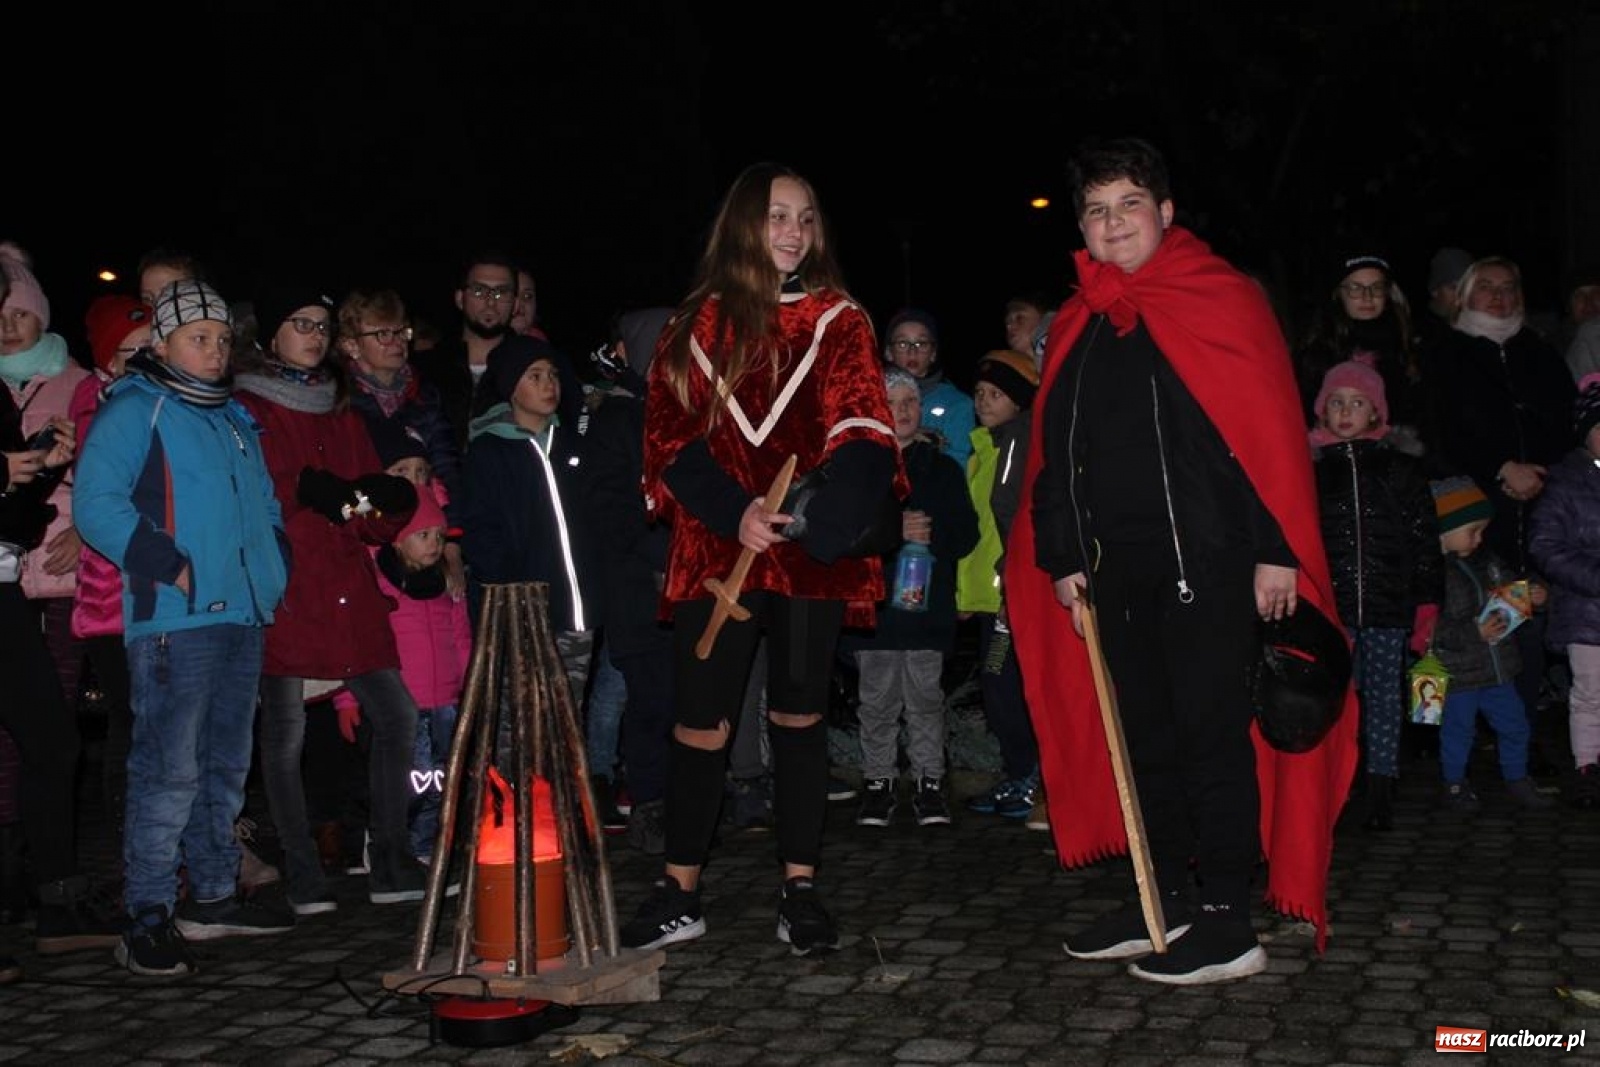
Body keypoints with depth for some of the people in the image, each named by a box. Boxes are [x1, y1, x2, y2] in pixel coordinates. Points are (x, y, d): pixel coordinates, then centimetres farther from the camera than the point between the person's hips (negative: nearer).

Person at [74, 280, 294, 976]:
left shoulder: (235, 418, 21)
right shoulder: (134, 410, -2)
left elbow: (265, 506, 30)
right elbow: (97, 503, -13)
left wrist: (275, 566, 13)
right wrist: (170, 568, -18)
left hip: (243, 614, 8)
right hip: (174, 620, -8)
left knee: (226, 766, 14)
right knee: (169, 769, -10)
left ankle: (213, 897, 25)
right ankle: (148, 919, -4)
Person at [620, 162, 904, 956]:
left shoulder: (838, 321, 7)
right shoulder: (699, 322, 10)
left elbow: (862, 436, -3)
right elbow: (669, 433, 2)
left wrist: (822, 509, -23)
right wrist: (734, 511, -14)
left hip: (809, 553, 0)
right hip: (715, 547, 0)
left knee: (799, 715, 6)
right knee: (700, 722, 0)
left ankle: (799, 890, 16)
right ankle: (679, 893, 13)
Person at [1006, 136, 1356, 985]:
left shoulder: (1220, 300, -4)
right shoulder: (1078, 327, 15)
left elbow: (1272, 428, -10)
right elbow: (1056, 447, 16)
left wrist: (1276, 551, -15)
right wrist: (1061, 557, 11)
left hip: (1208, 564, -6)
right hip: (1120, 570, 7)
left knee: (1212, 733, -4)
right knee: (1145, 736, 12)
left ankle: (1228, 921, 4)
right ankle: (1165, 902, 23)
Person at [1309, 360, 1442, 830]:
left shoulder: (1401, 463, 8)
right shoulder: (1308, 464, 6)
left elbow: (1425, 536, 7)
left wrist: (1427, 602, 2)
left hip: (1388, 605, 1)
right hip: (1328, 606, 0)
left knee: (1384, 695, 4)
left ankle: (1381, 793, 10)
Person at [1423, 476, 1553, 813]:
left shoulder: (1486, 559, 4)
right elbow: (1429, 628, -25)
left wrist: (1530, 594, -1)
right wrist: (1474, 632, -29)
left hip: (1497, 667, 7)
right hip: (1456, 672, -7)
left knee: (1514, 725, 16)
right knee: (1458, 730, 8)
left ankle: (1517, 779, 34)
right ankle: (1455, 784, 27)